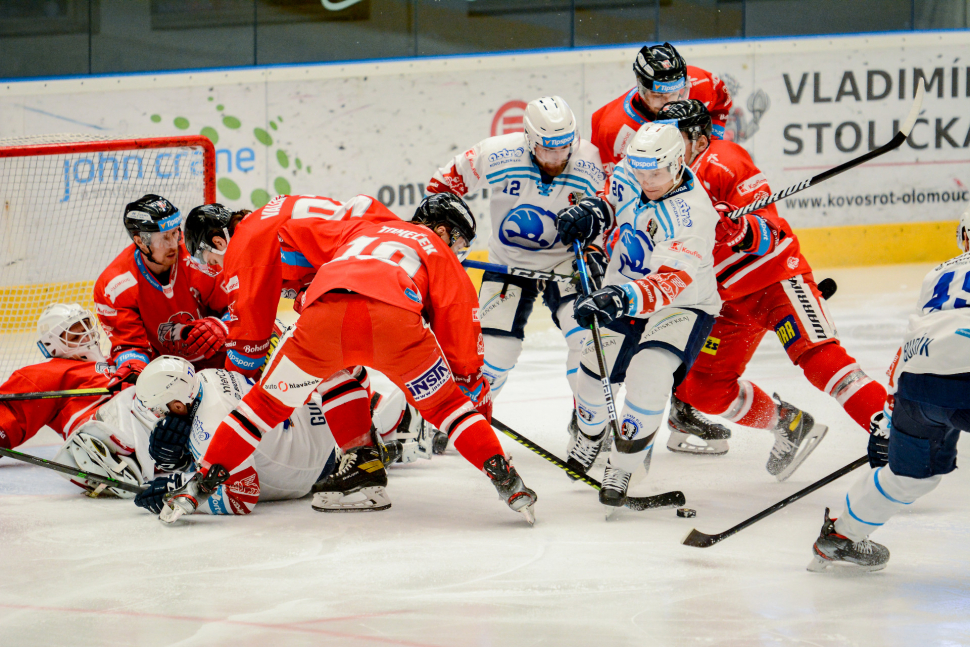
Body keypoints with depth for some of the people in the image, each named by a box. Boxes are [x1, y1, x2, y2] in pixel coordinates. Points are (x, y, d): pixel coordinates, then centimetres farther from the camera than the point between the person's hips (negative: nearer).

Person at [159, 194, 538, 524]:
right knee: (444, 403, 15)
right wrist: (472, 381, 35)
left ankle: (200, 486, 15)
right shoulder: (437, 250, 31)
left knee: (270, 401, 18)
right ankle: (505, 478, 3)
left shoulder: (362, 229, 42)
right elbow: (458, 319, 26)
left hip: (323, 315, 3)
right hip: (393, 318, -3)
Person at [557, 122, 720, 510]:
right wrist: (592, 213, -7)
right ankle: (590, 436, 40)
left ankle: (623, 468, -8)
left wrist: (621, 298, -57)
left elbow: (669, 282, -43)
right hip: (622, 297, 6)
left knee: (647, 380, -26)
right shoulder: (629, 174, -12)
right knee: (594, 373, 5)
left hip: (681, 306, -6)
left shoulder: (691, 214, -33)